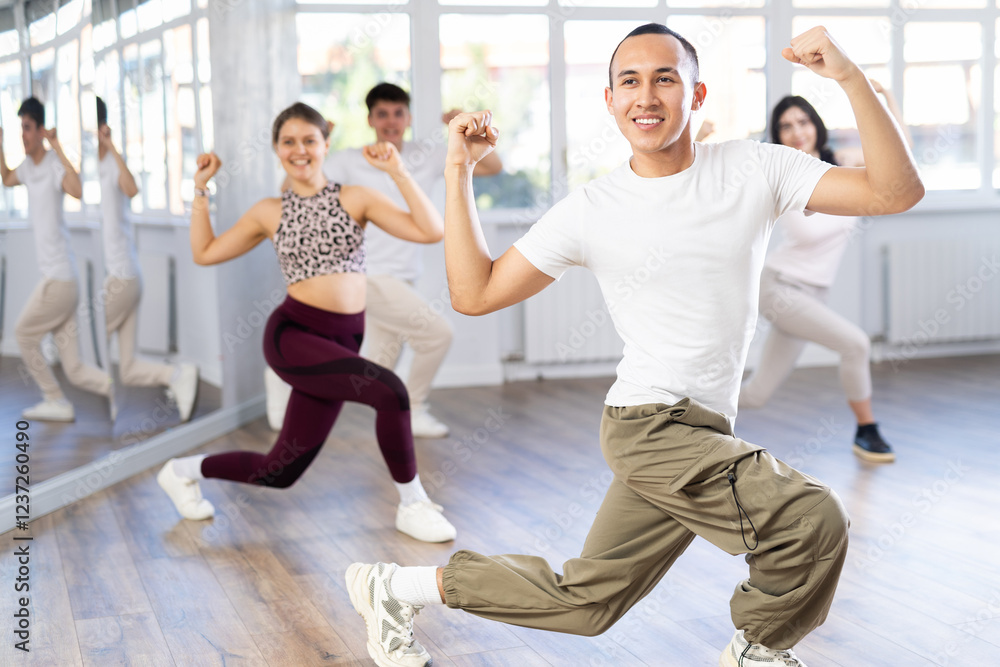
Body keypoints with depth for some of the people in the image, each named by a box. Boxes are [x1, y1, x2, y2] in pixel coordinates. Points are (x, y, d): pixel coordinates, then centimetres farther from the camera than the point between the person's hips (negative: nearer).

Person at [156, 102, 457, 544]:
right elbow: (204, 252, 17)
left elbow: (431, 232, -5)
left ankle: (185, 470, 33)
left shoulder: (355, 199, 6)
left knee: (281, 472, 8)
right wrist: (201, 188, 13)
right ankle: (412, 505, -9)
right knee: (389, 391, -28)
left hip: (340, 344, 3)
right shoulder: (269, 212, 8)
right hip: (292, 336, -3)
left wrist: (397, 171, -8)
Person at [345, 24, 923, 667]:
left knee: (585, 600, 14)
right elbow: (475, 294, 0)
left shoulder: (754, 169, 0)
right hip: (654, 422, -4)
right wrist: (459, 173, -5)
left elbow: (897, 191, -9)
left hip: (699, 435, 4)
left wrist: (849, 75, -19)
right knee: (813, 520, -20)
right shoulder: (591, 210, -4)